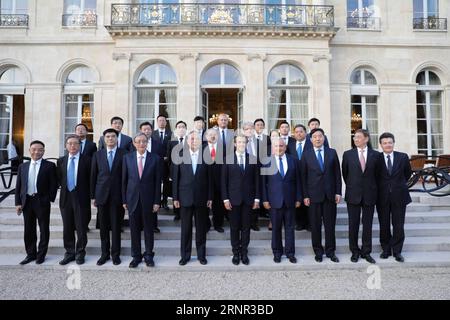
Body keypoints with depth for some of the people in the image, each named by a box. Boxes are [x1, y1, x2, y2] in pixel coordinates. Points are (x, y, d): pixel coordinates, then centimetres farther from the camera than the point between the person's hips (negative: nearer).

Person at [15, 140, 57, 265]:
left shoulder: (49, 166, -3)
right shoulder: (23, 166, 9)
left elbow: (54, 184, -5)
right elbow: (18, 186, 9)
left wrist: (50, 199, -11)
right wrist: (18, 203, 2)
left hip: (42, 201, -4)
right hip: (26, 201, 4)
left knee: (44, 229, 6)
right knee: (28, 230, 12)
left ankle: (41, 254, 20)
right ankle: (31, 254, 26)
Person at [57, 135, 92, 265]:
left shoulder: (86, 160, -4)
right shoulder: (61, 161, 9)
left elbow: (91, 179, -1)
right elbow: (59, 179, 16)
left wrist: (91, 196, -2)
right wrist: (65, 187, 6)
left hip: (81, 198, -4)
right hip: (66, 198, 4)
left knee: (81, 228, 3)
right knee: (67, 228, 11)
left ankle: (80, 253, 18)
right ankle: (69, 253, 24)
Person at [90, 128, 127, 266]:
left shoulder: (124, 154, -1)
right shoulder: (97, 155, 8)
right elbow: (93, 176, 8)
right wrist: (93, 196, 5)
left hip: (117, 195, -2)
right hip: (101, 195, 2)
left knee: (116, 226, 4)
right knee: (103, 226, 9)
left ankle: (115, 254, 17)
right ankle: (105, 253, 22)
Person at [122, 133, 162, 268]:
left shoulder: (155, 158, -2)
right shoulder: (127, 157, 2)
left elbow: (158, 181, -2)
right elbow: (124, 180, 4)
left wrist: (157, 201, -5)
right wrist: (124, 200, 1)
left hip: (148, 199, -1)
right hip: (132, 199, 1)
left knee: (149, 229, 9)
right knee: (134, 229, 9)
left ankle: (149, 255, 23)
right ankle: (136, 256, 23)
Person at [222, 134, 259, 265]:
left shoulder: (253, 159, 4)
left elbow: (256, 180, 4)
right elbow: (224, 180, 0)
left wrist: (257, 198, 0)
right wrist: (225, 198, -6)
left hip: (248, 198, 1)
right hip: (233, 198, -1)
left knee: (246, 227, 7)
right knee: (234, 227, 7)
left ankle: (244, 252, 19)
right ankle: (236, 252, 19)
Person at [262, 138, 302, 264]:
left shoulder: (292, 161, 6)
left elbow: (297, 181, 7)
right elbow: (263, 182, -2)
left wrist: (298, 198, 3)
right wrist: (265, 199, -6)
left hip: (290, 200, 2)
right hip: (274, 200, -2)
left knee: (290, 227, 9)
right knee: (276, 228, 8)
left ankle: (290, 252, 21)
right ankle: (277, 252, 21)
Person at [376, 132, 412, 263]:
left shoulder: (403, 157, 2)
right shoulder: (376, 159, -4)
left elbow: (408, 173, 16)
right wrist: (381, 187, 4)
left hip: (399, 196, 1)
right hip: (382, 197, -1)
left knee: (398, 226, 5)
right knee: (384, 225, 8)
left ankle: (397, 251, 18)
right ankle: (386, 249, 22)